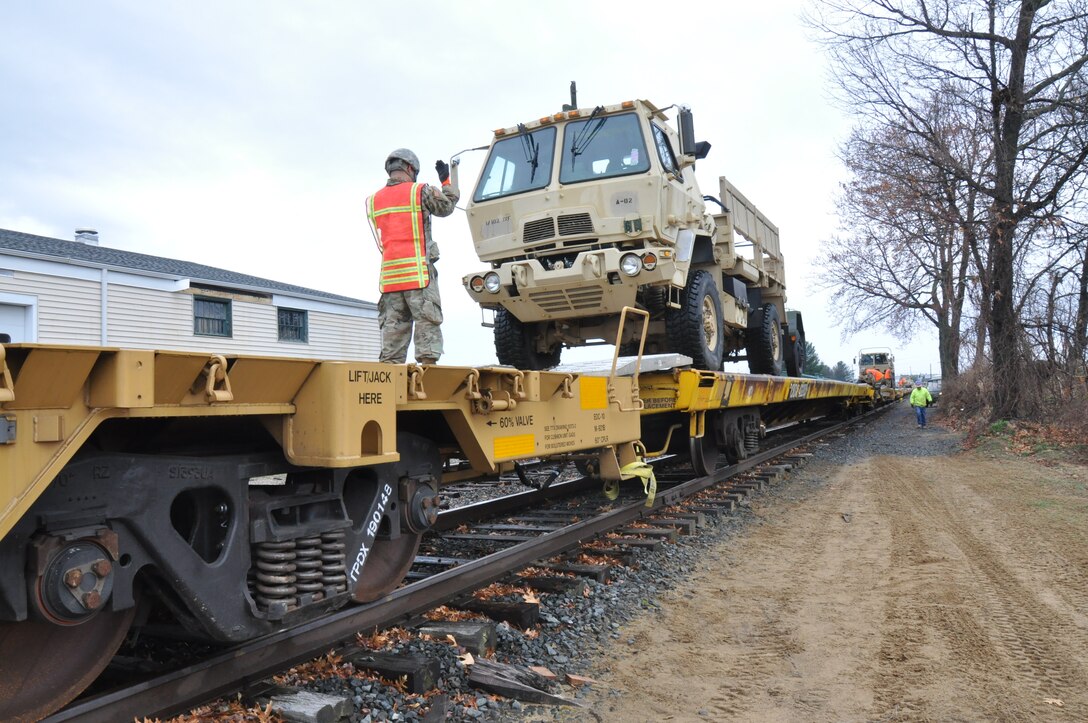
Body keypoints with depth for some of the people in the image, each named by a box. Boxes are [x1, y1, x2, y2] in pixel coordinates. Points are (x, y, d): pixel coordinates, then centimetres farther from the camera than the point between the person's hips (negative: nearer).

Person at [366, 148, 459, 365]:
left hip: (388, 273, 5)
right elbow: (447, 206, 12)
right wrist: (446, 179, 27)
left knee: (392, 326, 6)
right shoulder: (420, 191, -1)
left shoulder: (373, 200, 13)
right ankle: (428, 361, -9)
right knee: (427, 322, -3)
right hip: (418, 271, -5)